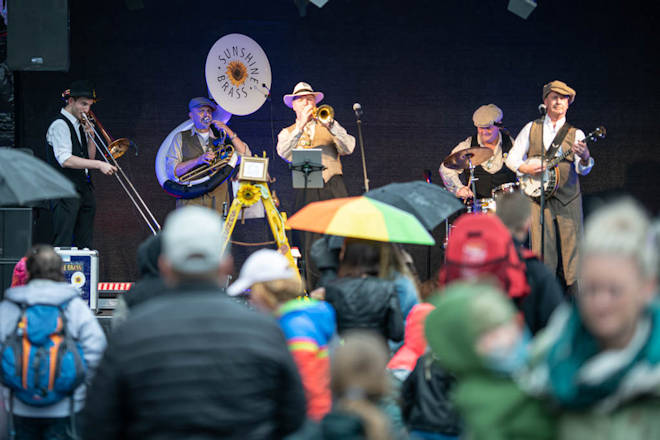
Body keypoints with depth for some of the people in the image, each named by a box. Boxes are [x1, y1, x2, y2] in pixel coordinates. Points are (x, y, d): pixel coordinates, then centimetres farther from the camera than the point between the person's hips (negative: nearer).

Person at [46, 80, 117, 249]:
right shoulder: (60, 125, -9)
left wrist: (90, 136, 3)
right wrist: (99, 165, -24)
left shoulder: (79, 125, 18)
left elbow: (90, 158, 20)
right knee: (63, 245, -14)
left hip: (84, 189, 9)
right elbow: (65, 160, -21)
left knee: (84, 244, 6)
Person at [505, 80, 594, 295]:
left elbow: (582, 169, -7)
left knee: (571, 247, -5)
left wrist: (585, 159, -30)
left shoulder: (575, 134, 6)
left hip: (568, 199, 0)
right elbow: (512, 158, 10)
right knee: (542, 249, -4)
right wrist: (525, 167, -11)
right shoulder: (531, 128, 11)